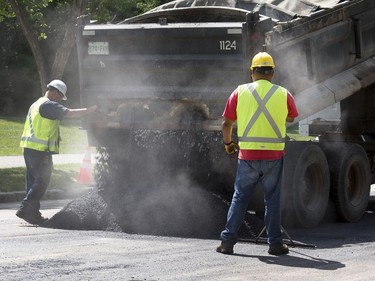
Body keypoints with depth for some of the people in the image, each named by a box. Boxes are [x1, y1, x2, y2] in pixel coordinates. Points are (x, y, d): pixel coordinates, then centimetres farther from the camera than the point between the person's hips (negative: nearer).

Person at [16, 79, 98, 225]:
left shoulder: (36, 105, 21)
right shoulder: (49, 105, -10)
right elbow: (71, 113, -16)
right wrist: (91, 110, -9)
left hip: (29, 148, 10)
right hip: (41, 150, -10)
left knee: (34, 181, 12)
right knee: (41, 182, -6)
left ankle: (33, 214, 13)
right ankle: (25, 209, -13)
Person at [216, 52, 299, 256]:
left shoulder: (240, 92, -1)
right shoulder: (283, 94, 0)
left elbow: (226, 122, 2)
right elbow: (291, 118, 17)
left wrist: (228, 143, 19)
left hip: (247, 155, 0)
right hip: (274, 155, 0)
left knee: (240, 198, 9)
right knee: (272, 199, 8)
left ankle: (227, 241, 7)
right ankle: (275, 243, 9)